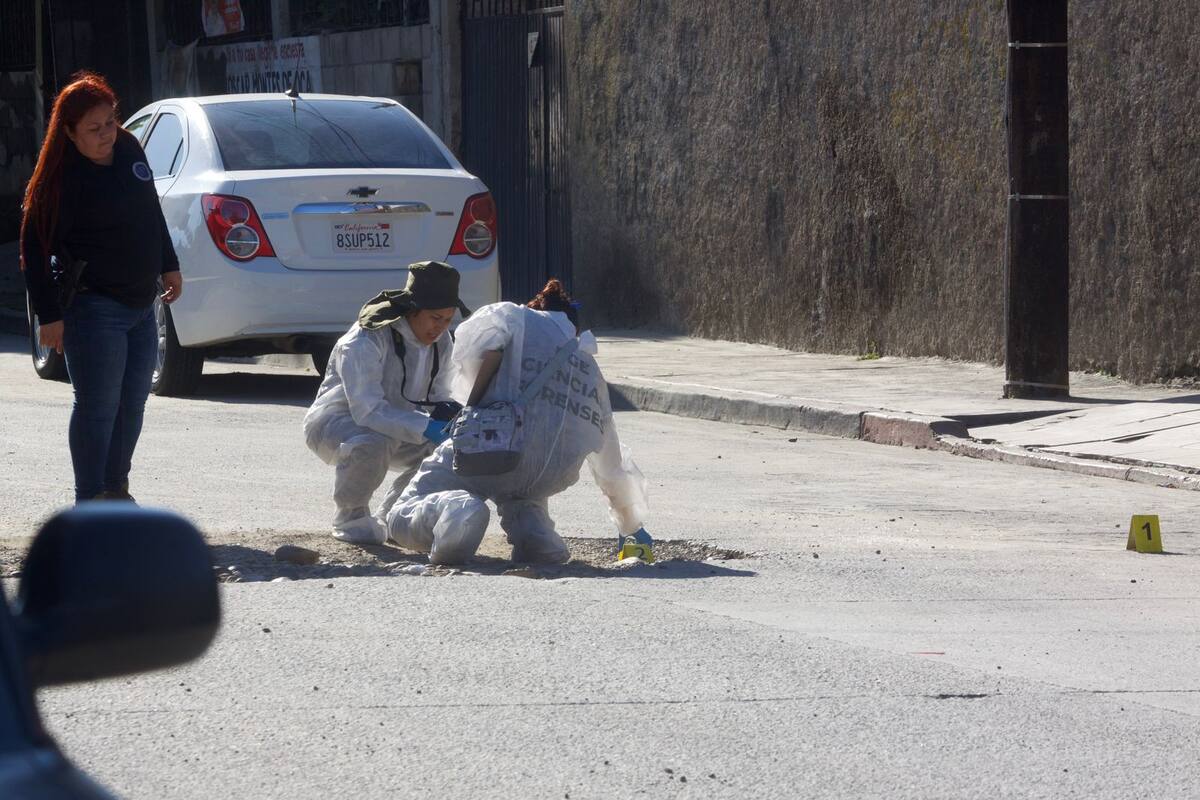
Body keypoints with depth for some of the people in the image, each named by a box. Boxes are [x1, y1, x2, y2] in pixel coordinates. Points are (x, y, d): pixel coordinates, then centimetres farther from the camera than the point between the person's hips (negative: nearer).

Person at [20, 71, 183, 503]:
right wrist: (50, 314, -17)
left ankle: (116, 489, 24)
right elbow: (35, 246, -15)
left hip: (140, 303, 8)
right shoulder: (62, 178, -15)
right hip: (94, 306, -8)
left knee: (132, 403, 12)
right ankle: (90, 501, 0)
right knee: (98, 406, -7)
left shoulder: (129, 151, 6)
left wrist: (168, 266, 23)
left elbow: (152, 213, 21)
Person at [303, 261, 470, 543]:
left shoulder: (441, 342, -4)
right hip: (335, 421, -7)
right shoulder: (366, 340, -29)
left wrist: (446, 413, -25)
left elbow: (438, 397, 2)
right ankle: (350, 518, -12)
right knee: (371, 442, -39)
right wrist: (425, 427, -44)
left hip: (393, 425, 7)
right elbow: (367, 410, -35)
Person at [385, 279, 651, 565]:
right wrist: (632, 525, 48)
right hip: (554, 474, 4)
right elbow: (613, 462, 37)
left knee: (400, 520, 5)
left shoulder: (509, 315, 21)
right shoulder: (588, 366, 32)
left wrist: (471, 408, 2)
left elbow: (487, 350, -7)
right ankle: (531, 524, 3)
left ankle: (453, 507, -31)